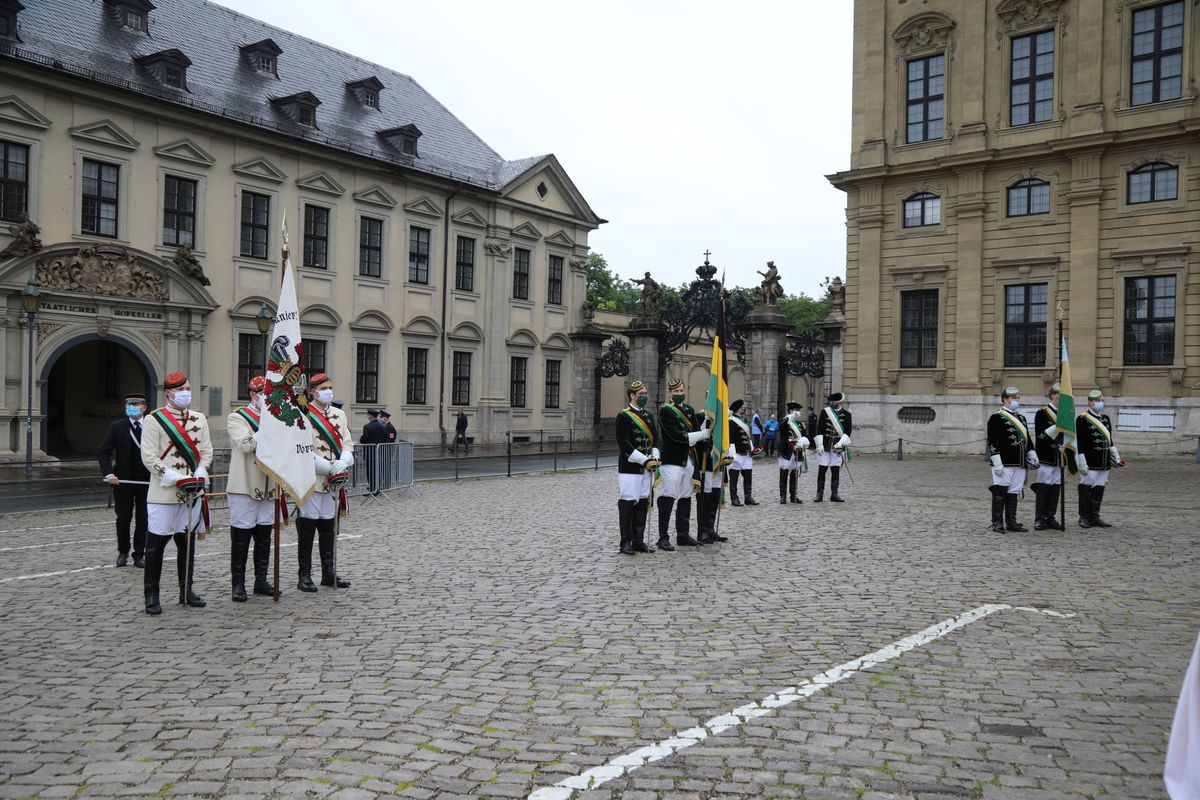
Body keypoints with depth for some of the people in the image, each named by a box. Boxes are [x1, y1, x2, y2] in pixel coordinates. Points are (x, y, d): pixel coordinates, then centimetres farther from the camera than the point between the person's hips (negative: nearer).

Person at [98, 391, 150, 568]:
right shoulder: (117, 427, 0)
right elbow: (104, 452, 1)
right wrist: (108, 473, -12)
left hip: (147, 480, 0)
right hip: (123, 481, 0)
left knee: (143, 520, 4)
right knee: (123, 518, 6)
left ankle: (139, 555, 14)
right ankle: (123, 552, 25)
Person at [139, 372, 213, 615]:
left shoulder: (199, 419, 11)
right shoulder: (154, 420, -4)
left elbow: (207, 450, 10)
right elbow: (149, 456, -9)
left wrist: (199, 474, -8)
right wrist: (174, 478, -17)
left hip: (193, 492, 5)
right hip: (163, 493, -5)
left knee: (187, 542, 12)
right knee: (156, 543, -1)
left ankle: (186, 590, 22)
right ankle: (152, 595, 9)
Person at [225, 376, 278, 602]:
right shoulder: (236, 418, -3)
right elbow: (245, 444, -19)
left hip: (268, 488, 6)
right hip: (244, 488, -6)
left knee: (264, 536, 11)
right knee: (241, 537, -1)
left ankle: (261, 580, 20)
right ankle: (238, 584, 8)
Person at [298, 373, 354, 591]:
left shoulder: (339, 414, 13)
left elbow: (348, 444, 9)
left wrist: (342, 464, -12)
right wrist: (332, 467, -16)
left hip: (334, 482, 6)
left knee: (328, 527, 12)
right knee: (307, 528, 0)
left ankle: (329, 573, 20)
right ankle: (305, 576, 8)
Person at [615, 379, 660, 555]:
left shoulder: (649, 416, 15)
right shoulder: (624, 416, -7)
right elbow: (624, 444, -14)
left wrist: (655, 458, 0)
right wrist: (644, 461, -16)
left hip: (646, 468, 7)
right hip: (629, 468, -7)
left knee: (643, 503, 8)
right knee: (627, 504, -4)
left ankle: (639, 541, 15)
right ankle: (626, 543, 3)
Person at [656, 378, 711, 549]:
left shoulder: (690, 410, 16)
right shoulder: (665, 411, -8)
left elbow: (697, 430, 6)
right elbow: (676, 435, -19)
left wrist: (706, 419, -13)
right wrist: (703, 434, -18)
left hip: (689, 460, 8)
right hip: (672, 461, -8)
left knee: (686, 498, 12)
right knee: (667, 499, -7)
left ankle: (683, 535, 21)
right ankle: (663, 537, -2)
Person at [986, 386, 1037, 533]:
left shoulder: (1021, 418, 19)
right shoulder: (996, 417, -6)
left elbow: (1027, 439, 25)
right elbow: (992, 441, -12)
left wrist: (1032, 455, 14)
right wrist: (997, 462, -17)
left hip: (1020, 464, 8)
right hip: (1004, 464, -7)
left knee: (1014, 492, 10)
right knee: (1000, 493, -5)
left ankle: (1011, 522, 16)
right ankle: (997, 523, 1)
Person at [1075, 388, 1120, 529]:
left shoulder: (1106, 419, 15)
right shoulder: (1082, 419, -7)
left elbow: (1109, 440, 22)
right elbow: (1080, 444, -11)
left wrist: (1116, 457, 15)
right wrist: (1082, 463, -15)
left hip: (1104, 463, 7)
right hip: (1089, 463, -7)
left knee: (1099, 489, 8)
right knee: (1086, 488, -2)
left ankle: (1094, 517, 15)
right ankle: (1084, 517, 5)